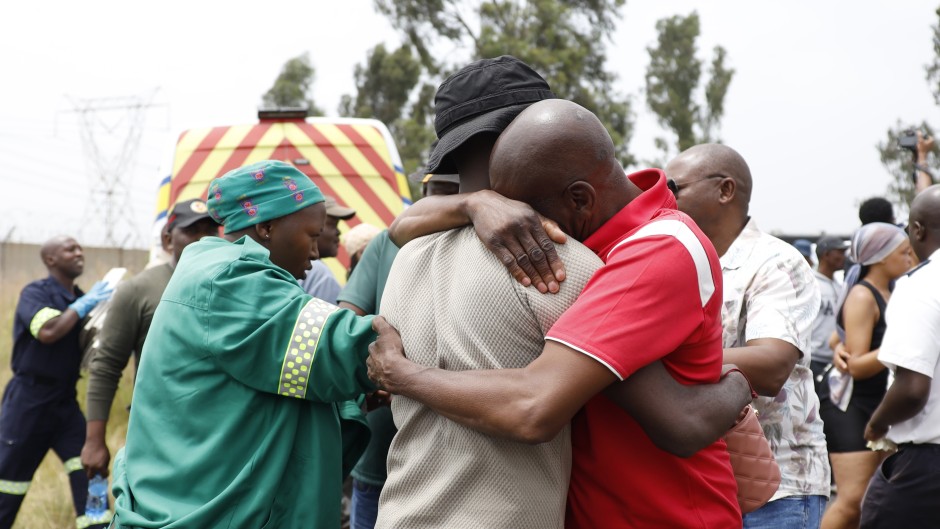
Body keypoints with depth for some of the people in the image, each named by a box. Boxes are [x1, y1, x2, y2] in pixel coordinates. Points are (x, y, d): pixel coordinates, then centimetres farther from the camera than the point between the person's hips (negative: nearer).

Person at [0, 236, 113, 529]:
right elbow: (48, 332, -29)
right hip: (29, 400, -5)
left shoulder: (81, 300, 9)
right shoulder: (35, 293, -9)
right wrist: (84, 304, -18)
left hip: (65, 402, 5)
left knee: (87, 470, -9)